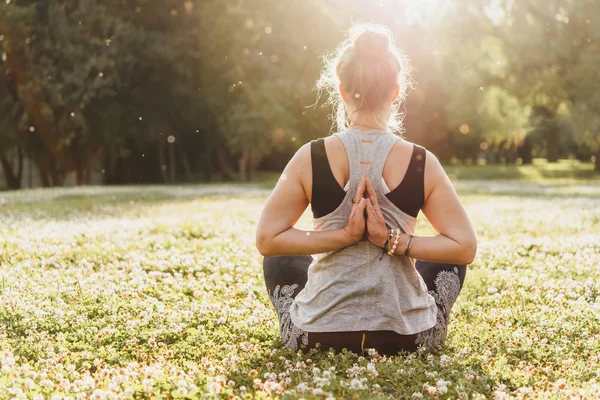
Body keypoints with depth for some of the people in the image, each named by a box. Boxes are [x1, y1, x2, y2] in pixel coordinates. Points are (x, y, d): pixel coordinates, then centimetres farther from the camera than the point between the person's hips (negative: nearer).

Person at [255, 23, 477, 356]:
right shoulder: (422, 163, -9)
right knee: (448, 261, 30)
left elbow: (266, 240, -6)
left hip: (319, 337, 0)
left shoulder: (311, 158, -10)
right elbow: (465, 248, -6)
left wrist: (342, 236, -11)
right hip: (406, 338, 1)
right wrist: (395, 241, -11)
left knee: (280, 261, 31)